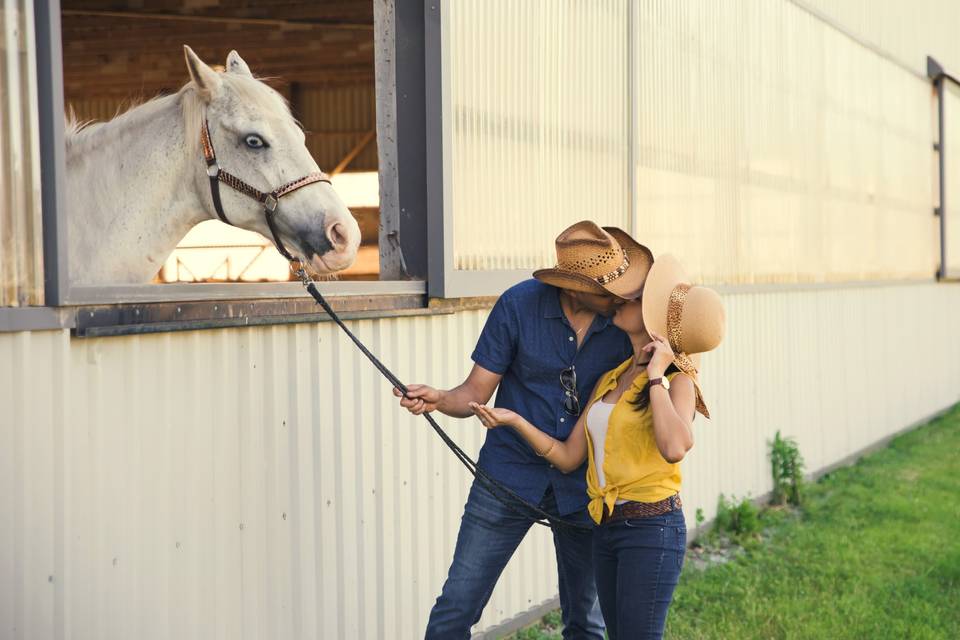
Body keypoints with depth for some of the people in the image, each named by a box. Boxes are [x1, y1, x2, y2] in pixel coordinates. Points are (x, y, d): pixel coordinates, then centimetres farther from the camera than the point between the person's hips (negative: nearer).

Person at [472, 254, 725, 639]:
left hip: (652, 527, -8)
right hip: (606, 528, 8)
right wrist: (515, 421, -3)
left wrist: (655, 376, -20)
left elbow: (674, 448, -31)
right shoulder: (610, 379, 12)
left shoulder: (676, 382, -9)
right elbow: (568, 457, 9)